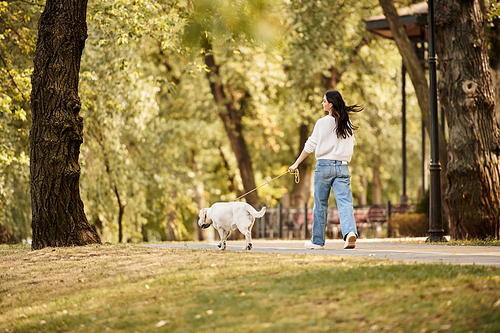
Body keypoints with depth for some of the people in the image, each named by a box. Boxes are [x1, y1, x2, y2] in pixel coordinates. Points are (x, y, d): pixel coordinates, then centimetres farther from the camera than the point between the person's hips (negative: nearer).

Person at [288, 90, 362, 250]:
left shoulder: (322, 123, -5)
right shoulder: (348, 124, 7)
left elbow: (310, 145, -1)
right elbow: (351, 146, 11)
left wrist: (296, 163, 8)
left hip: (324, 165, -3)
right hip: (343, 167, 3)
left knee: (320, 204, 8)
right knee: (345, 202, -5)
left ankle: (318, 240, 17)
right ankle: (350, 232, -29)